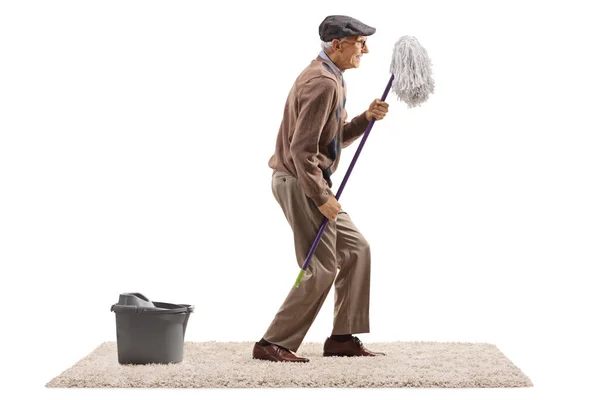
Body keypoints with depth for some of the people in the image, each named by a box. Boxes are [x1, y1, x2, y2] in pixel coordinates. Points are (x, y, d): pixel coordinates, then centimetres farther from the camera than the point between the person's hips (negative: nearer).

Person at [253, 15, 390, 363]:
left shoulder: (332, 79, 15)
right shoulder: (323, 82, -19)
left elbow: (335, 139, 20)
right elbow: (302, 149, -24)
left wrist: (367, 118, 4)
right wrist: (322, 197, -21)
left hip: (312, 182, 11)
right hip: (299, 183, -11)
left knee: (356, 250, 11)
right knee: (321, 268, -8)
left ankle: (343, 338, 15)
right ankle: (274, 344, -2)